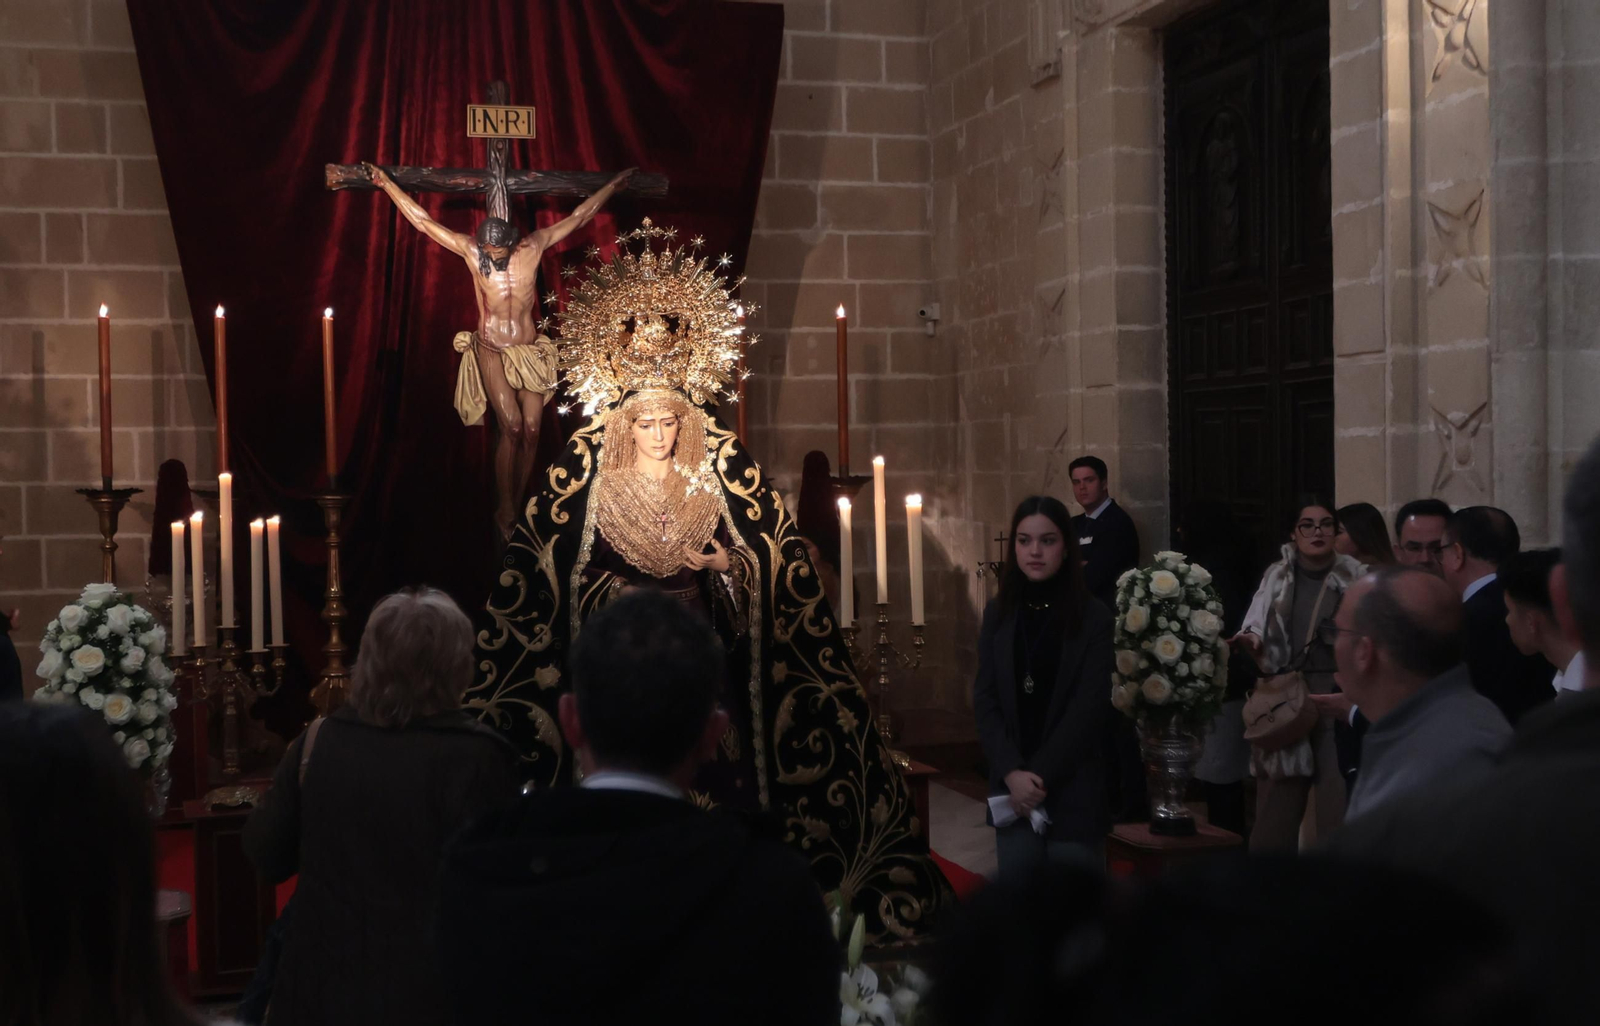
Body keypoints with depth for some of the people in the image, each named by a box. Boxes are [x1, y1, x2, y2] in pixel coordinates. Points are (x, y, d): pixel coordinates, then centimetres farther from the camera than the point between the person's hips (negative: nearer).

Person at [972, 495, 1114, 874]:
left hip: (1073, 791, -3)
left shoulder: (1094, 617, -4)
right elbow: (985, 701, 3)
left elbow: (1089, 709, -9)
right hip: (1012, 788, 3)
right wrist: (1011, 772, -10)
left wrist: (1041, 776, -12)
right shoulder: (998, 614, 7)